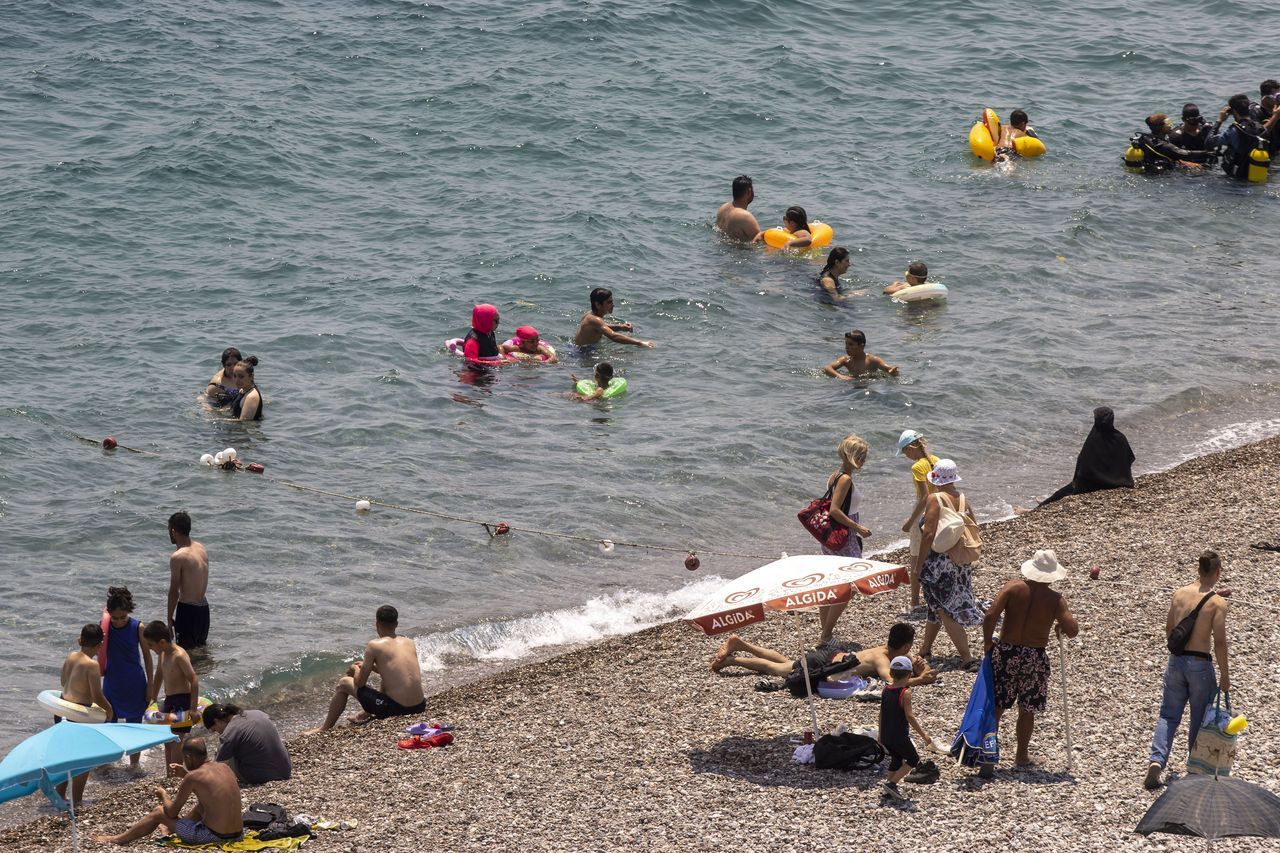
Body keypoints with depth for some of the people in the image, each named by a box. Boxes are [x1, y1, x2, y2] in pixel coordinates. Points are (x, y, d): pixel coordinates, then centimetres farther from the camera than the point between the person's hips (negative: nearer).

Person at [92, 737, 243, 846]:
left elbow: (172, 812, -4)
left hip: (213, 836, -7)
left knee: (159, 812, 12)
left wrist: (164, 796, 16)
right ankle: (172, 828, 62)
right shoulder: (225, 768, 7)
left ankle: (118, 839, 27)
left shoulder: (193, 777, -13)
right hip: (237, 833, 7)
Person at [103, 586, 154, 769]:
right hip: (112, 684, 1)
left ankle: (134, 764, 21)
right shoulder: (105, 627, -9)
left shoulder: (137, 627, -13)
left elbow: (146, 656, -3)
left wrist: (150, 685, -2)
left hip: (135, 685, -1)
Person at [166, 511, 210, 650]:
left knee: (186, 649, 2)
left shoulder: (178, 557, -19)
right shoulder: (202, 549, 4)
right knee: (201, 646, 21)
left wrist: (169, 617, -6)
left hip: (188, 609, -8)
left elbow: (174, 592, -15)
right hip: (204, 607, 8)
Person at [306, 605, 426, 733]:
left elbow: (360, 683, -1)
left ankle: (325, 728, 26)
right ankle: (366, 715, 58)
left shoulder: (374, 645, -7)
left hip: (395, 708, -6)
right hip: (419, 707, 6)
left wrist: (356, 670, 21)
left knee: (344, 683, 15)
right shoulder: (410, 643, 10)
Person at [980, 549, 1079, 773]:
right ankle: (1022, 756, 26)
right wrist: (1060, 626, 8)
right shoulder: (1055, 599, -7)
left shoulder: (1013, 587, -5)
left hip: (1005, 652, 1)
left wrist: (988, 643, 0)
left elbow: (990, 616, -14)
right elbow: (1073, 629, -14)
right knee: (1027, 709, 15)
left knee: (995, 707, 9)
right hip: (1034, 656, -1)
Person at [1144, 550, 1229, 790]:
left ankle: (1156, 761, -10)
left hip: (1176, 661, 4)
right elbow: (1219, 642, -14)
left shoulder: (1179, 594, 3)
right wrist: (1224, 675, -5)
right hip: (1200, 665, -4)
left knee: (1169, 715, 9)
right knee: (1199, 720, 12)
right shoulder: (1217, 603, -12)